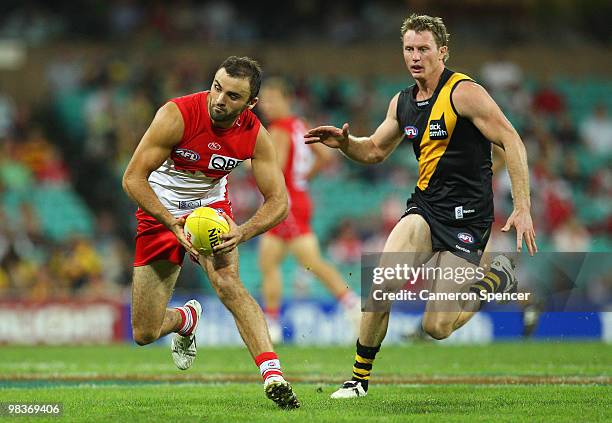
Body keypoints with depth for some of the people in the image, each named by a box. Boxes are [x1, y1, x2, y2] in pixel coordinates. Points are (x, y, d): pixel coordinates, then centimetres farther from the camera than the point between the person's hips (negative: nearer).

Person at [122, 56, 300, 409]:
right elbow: (133, 178, -24)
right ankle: (186, 319, 37)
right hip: (160, 213, -1)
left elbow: (279, 201, -15)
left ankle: (274, 377, -37)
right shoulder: (177, 115, -28)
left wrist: (241, 233, -34)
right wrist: (173, 223, -36)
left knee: (228, 282, -31)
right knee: (145, 334, 0)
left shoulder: (255, 135, -18)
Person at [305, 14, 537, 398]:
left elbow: (511, 142, -14)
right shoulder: (402, 103, 9)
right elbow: (375, 151, 25)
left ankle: (497, 277, 21)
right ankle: (360, 378, -5)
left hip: (467, 216, -5)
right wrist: (345, 143, 2)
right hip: (424, 208, 5)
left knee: (436, 327, -8)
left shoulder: (464, 92, -12)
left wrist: (522, 208, -21)